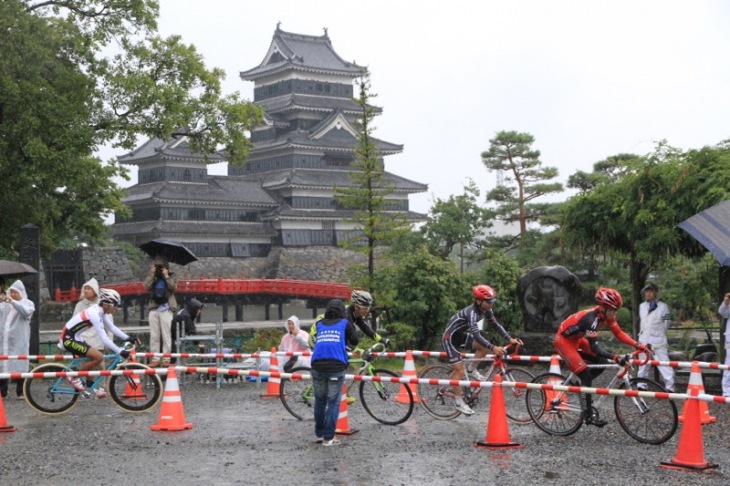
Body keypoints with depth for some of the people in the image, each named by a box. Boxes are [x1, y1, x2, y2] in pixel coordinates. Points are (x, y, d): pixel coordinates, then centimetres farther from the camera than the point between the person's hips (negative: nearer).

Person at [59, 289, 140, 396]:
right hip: (69, 339, -10)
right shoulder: (95, 314, -24)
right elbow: (104, 339, -28)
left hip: (74, 337, 10)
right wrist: (120, 352, -29)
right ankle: (74, 377, -2)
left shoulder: (100, 311, 4)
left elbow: (112, 327, 11)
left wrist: (128, 338, 1)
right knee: (98, 357, -15)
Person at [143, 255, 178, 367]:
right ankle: (154, 359, 3)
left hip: (166, 309, -3)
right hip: (153, 309, 3)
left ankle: (166, 359, -4)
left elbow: (173, 287, -9)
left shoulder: (172, 276, 10)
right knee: (154, 336, 1)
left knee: (166, 335, -5)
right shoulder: (152, 277, 16)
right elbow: (146, 287, -1)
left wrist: (166, 276, -6)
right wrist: (152, 274, -3)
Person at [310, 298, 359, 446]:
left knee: (319, 400, 16)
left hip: (317, 365, 3)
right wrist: (353, 329, 34)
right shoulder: (345, 323, 9)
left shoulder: (319, 324, 17)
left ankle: (319, 434, 23)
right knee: (333, 402, 2)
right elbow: (355, 341, 16)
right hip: (336, 366, -3)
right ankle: (328, 438, 0)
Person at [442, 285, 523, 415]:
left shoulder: (486, 310, -8)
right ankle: (458, 402, 3)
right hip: (450, 338, -8)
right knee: (459, 371, -9)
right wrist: (493, 348, -50)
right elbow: (476, 335, -42)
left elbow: (495, 324, -1)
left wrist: (510, 339, -13)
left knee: (484, 347, -6)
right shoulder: (472, 312, -33)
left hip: (460, 335, 8)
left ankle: (472, 370, 14)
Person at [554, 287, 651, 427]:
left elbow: (619, 333, -5)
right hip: (563, 340, -8)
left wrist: (638, 345, -17)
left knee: (602, 363, -2)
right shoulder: (591, 318, -33)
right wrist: (616, 358, -49)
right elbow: (595, 348, -38)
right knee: (586, 374, -15)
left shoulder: (606, 315, -10)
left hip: (576, 339, 8)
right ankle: (589, 415, -9)